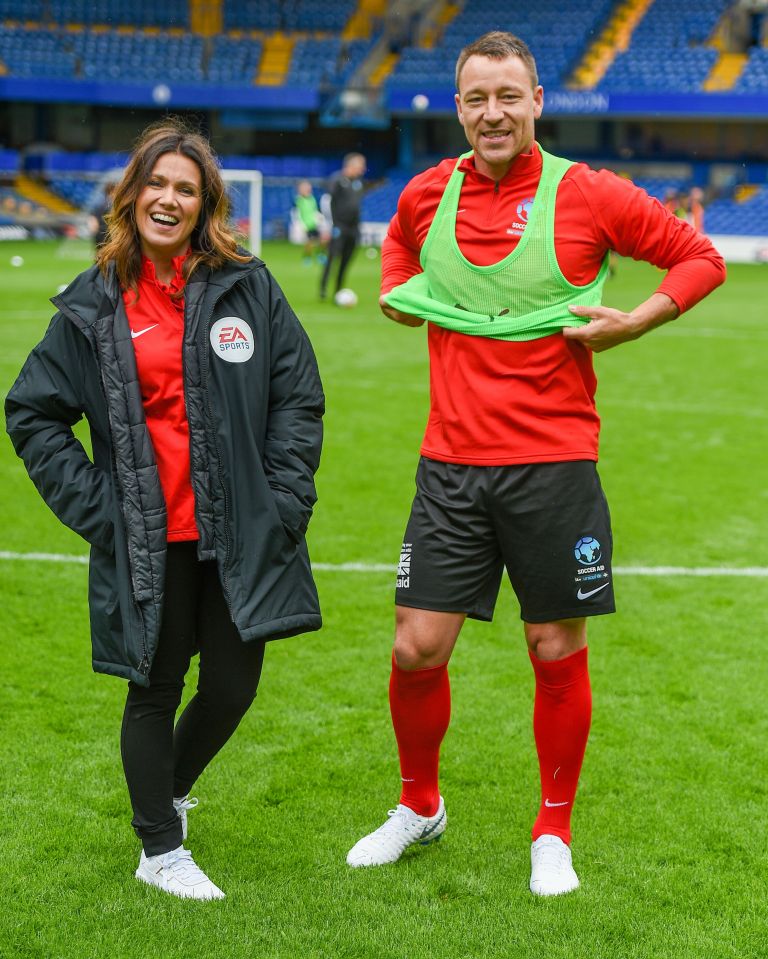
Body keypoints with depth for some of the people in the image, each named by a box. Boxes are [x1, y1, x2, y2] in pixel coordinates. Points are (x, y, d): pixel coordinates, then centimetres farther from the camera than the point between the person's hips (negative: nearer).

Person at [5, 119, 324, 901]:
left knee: (232, 686, 7)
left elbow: (299, 396, 4)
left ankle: (171, 786, 39)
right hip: (147, 543, -1)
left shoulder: (247, 288, 1)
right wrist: (91, 507, -1)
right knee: (156, 689, 8)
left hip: (241, 535, 1)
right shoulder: (93, 307, 1)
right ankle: (160, 849, 26)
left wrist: (284, 502, -3)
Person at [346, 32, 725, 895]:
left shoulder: (587, 194, -5)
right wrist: (395, 292, 10)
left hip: (553, 465, -2)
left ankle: (553, 834, 25)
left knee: (557, 653, 5)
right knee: (417, 649, 1)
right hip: (450, 466, 3)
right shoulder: (425, 195, 5)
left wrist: (632, 322, -9)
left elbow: (700, 258, 4)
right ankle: (419, 807, 28)